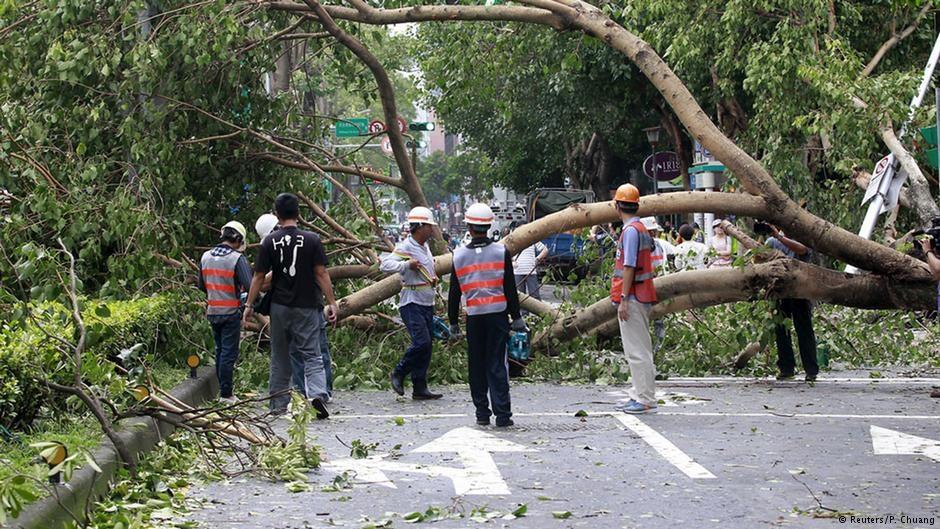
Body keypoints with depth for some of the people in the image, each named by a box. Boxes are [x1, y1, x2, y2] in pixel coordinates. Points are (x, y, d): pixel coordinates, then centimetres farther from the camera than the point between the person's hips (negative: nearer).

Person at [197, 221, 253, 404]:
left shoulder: (205, 257, 6)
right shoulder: (237, 258, -14)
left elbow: (201, 285, 14)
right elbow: (249, 285, -20)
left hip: (212, 311, 6)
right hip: (231, 312, -6)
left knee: (219, 350, 17)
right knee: (229, 353, -1)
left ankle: (222, 389, 22)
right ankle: (226, 394, 0)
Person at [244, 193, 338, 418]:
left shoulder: (270, 242, -2)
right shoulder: (311, 239, -5)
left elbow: (258, 277, -1)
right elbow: (321, 274, -6)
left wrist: (249, 305, 8)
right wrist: (332, 303, -2)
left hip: (279, 306, 1)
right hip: (307, 307, -1)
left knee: (280, 358, 13)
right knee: (312, 355, 1)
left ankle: (279, 405, 16)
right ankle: (317, 393, -23)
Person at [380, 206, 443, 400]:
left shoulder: (425, 247, 15)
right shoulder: (405, 247, -12)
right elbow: (385, 264, -23)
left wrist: (433, 279, 12)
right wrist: (406, 264, -34)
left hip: (427, 304, 9)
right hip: (412, 303, -9)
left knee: (427, 346, 5)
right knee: (421, 342, -18)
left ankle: (420, 388, 8)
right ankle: (398, 373, 3)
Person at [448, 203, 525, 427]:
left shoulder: (459, 255, 2)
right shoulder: (501, 252, -1)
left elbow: (454, 293, 7)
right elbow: (510, 288, -1)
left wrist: (453, 322, 15)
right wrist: (516, 318, 5)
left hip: (473, 316, 1)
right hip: (498, 314, -1)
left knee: (477, 366, 10)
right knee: (497, 365, -1)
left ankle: (482, 413, 13)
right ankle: (502, 414, -5)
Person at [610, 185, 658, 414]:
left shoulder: (631, 230, -14)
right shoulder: (641, 229, 16)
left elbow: (629, 267, -19)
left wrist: (623, 299, -20)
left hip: (632, 298, -10)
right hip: (642, 297, 10)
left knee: (637, 350, -9)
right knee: (639, 349, 14)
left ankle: (645, 399, -9)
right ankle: (640, 396, 19)